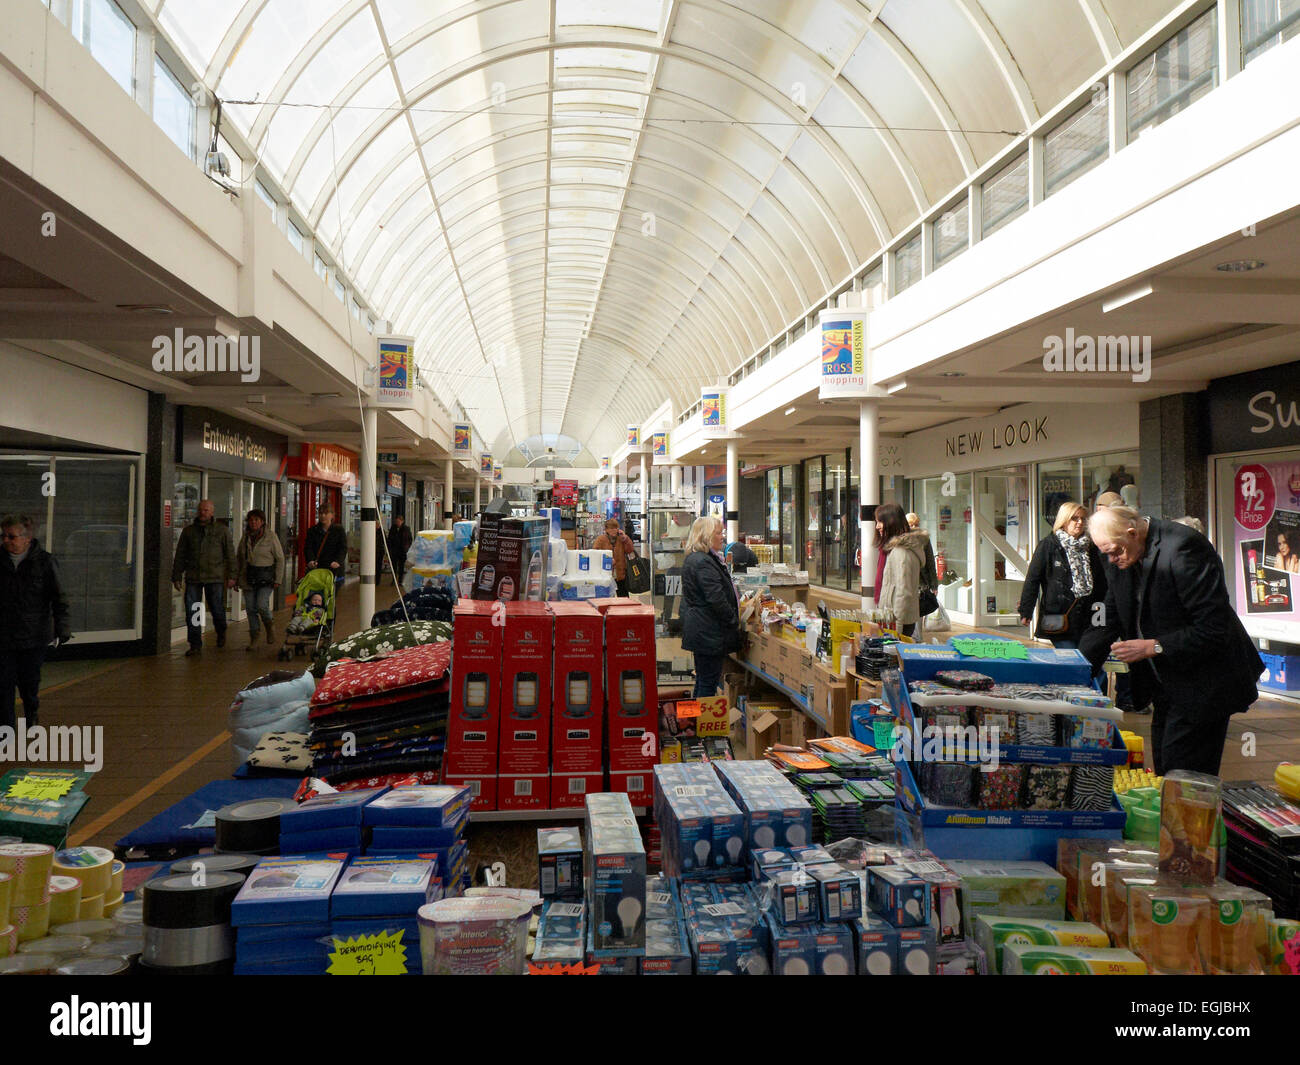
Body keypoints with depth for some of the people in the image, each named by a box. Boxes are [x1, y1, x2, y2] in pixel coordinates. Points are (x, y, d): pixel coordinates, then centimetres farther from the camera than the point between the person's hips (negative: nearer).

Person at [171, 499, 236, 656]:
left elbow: (230, 554, 4)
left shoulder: (222, 530, 5)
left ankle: (221, 633, 32)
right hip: (192, 578, 2)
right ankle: (195, 644, 7)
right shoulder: (188, 531, 10)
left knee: (217, 609, 2)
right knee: (191, 612, -1)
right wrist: (176, 577, 9)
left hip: (214, 578, -2)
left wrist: (231, 576, -1)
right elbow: (180, 556, 13)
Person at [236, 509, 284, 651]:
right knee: (251, 608, 3)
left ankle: (269, 627, 11)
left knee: (262, 605, -18)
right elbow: (238, 558, 19)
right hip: (248, 578, 4)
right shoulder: (245, 537, 10)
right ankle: (253, 639, 13)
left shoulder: (271, 537, -3)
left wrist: (278, 579, -7)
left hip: (266, 577, -4)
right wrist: (235, 576, 12)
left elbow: (280, 559, -2)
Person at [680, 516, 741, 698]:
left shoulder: (694, 558, 15)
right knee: (709, 683, -4)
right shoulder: (703, 562, -20)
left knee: (703, 681, 17)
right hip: (709, 633, -11)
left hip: (700, 632, 11)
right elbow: (716, 599, -22)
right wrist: (734, 621, -11)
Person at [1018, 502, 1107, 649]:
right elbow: (1032, 579, -3)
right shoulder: (1048, 545, -2)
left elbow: (1101, 582, 21)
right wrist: (1026, 611, -6)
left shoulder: (1090, 547, 13)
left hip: (1086, 619, 5)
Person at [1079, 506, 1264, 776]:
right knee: (1163, 772, 15)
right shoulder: (1120, 562, 1)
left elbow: (1214, 628, -23)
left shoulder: (1184, 548, -23)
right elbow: (1108, 624, 8)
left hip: (1201, 687, -8)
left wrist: (1153, 647, -23)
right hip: (1166, 687, 8)